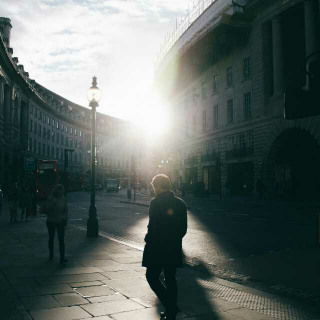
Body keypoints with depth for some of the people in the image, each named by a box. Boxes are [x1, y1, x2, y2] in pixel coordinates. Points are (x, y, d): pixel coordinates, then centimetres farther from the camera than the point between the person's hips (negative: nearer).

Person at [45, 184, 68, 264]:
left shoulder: (63, 199, -1)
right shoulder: (50, 199, -9)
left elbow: (66, 210, 6)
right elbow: (47, 209, -14)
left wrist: (64, 217, -10)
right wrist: (53, 202, -24)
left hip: (60, 221, 1)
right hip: (51, 221, -1)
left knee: (61, 239, -10)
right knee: (51, 238, 16)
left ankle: (62, 258, -12)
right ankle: (51, 255, 35)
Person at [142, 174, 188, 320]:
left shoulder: (155, 202, -13)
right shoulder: (180, 203, 5)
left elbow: (153, 226, -18)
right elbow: (184, 228, 8)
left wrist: (148, 239, -1)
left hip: (157, 248, -6)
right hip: (174, 249, 6)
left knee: (152, 277, 8)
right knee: (170, 279, 15)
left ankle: (171, 306, -2)